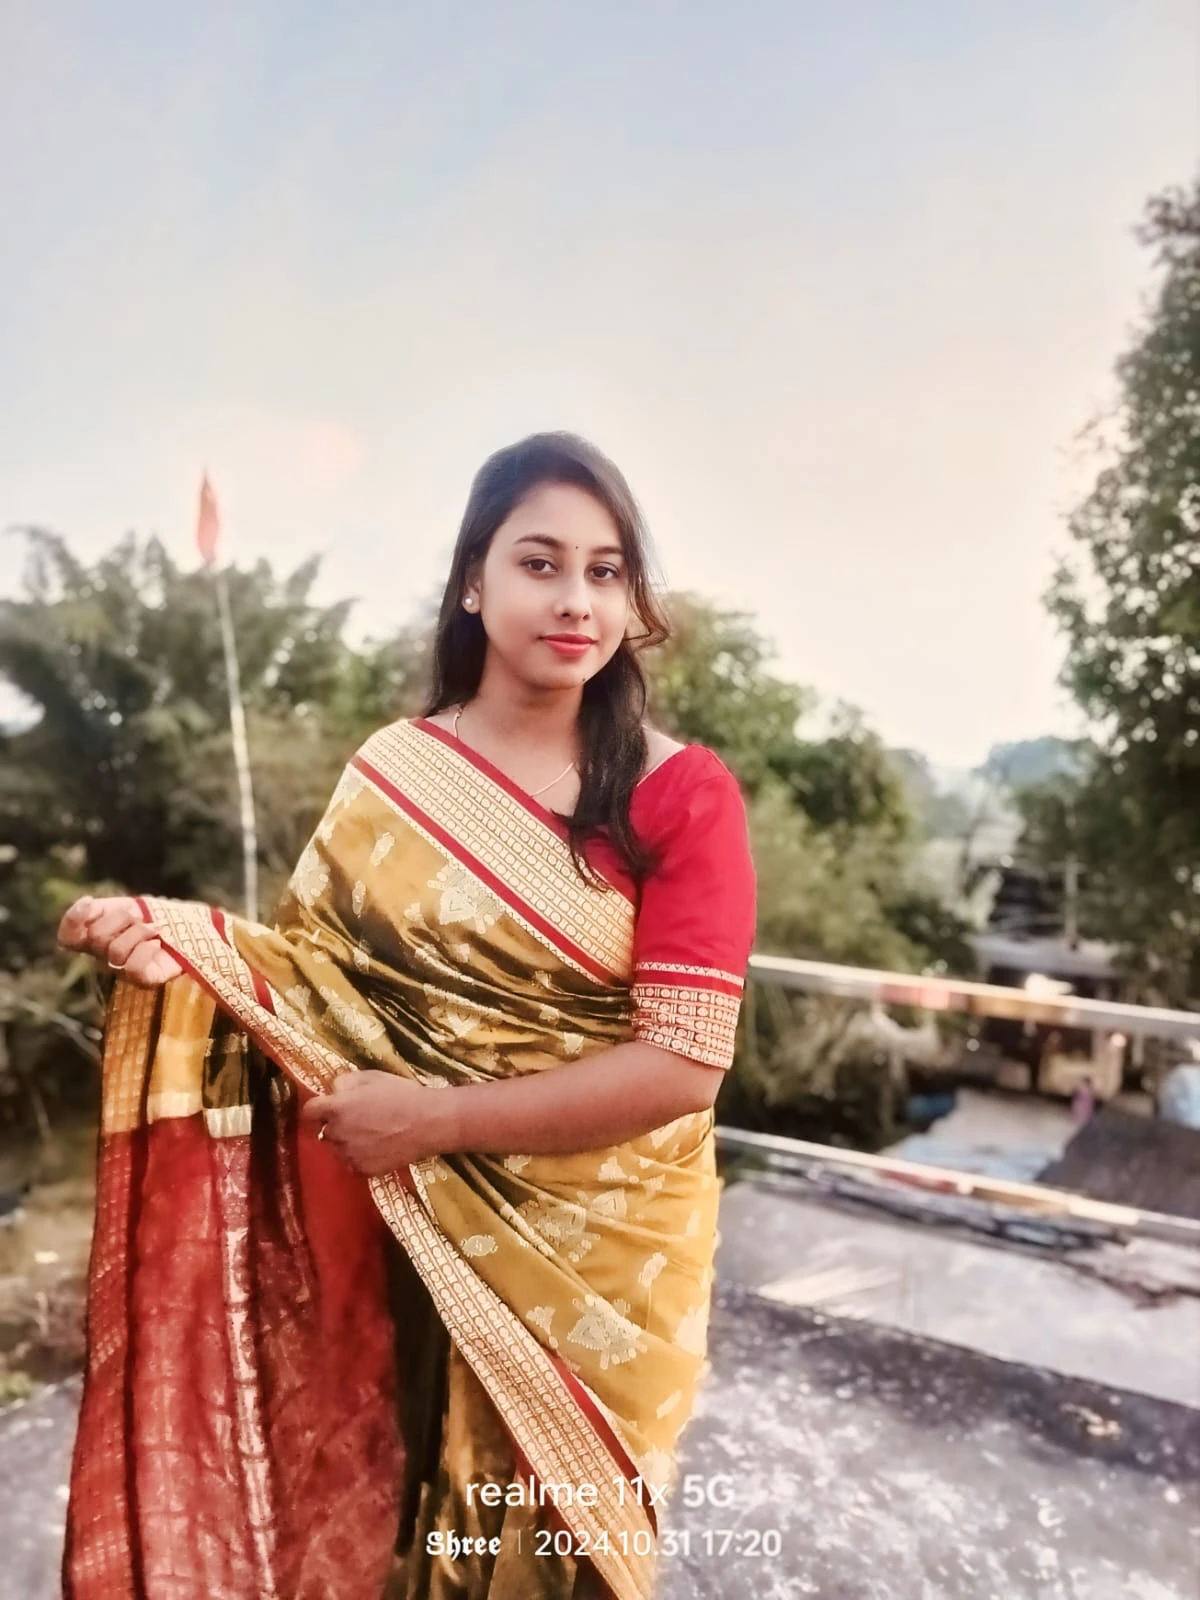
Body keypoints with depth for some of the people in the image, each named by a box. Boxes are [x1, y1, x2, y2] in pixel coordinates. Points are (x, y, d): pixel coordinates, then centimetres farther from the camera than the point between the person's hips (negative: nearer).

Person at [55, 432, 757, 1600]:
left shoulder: (683, 794, -15)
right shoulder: (391, 773, -4)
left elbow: (683, 1065, -19)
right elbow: (323, 975, 1)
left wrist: (433, 1119, -21)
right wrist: (173, 938, -16)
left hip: (605, 1254, -1)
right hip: (425, 1235, 2)